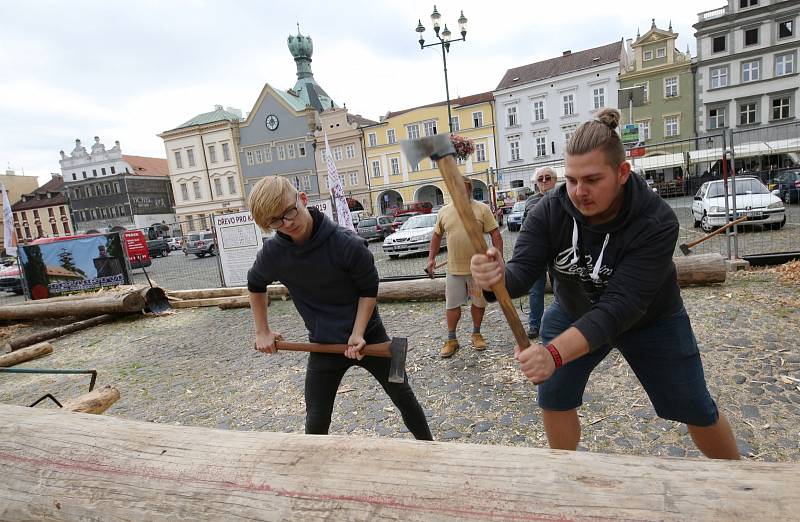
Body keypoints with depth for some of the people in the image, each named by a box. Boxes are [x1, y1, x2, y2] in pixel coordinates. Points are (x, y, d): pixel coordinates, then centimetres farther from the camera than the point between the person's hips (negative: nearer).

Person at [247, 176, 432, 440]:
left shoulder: (347, 243, -24)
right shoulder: (272, 253, -12)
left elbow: (369, 290, -10)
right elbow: (255, 286, 10)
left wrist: (358, 334, -18)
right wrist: (262, 332, 9)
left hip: (368, 334, -1)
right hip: (323, 344, 2)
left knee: (403, 396, 14)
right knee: (316, 421, 8)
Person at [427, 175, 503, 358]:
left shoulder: (482, 209, -3)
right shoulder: (444, 211, 5)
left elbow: (495, 235, -4)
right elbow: (437, 235, 15)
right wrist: (431, 258, 10)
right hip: (454, 268, 2)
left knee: (479, 302, 12)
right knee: (452, 305, 6)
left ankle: (476, 334, 31)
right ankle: (451, 339, 19)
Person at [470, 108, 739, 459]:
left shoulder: (656, 222, -34)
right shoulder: (549, 213, -24)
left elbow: (621, 306, -42)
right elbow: (523, 272, -29)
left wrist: (555, 353, -55)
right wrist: (498, 276, -56)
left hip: (651, 321, -2)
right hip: (574, 313, 2)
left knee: (696, 410, 10)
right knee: (553, 398, 2)